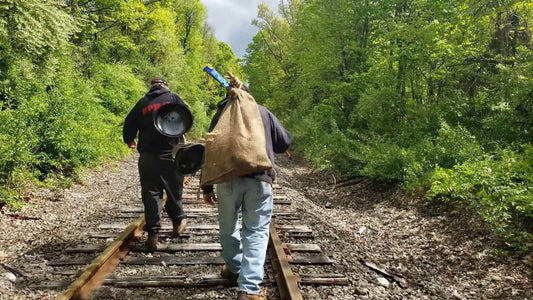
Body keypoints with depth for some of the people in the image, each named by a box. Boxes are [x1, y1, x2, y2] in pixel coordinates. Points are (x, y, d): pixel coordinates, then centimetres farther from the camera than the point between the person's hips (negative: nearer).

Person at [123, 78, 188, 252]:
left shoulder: (142, 103, 9)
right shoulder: (173, 98, 3)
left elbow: (129, 125, 10)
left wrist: (129, 141, 29)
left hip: (148, 156, 1)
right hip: (171, 153, -1)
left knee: (151, 193, 4)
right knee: (174, 190, 15)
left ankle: (153, 233, 2)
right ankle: (178, 221, 29)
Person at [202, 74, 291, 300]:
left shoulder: (221, 113, 14)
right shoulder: (263, 112, 13)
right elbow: (284, 143, 16)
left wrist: (206, 187, 14)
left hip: (227, 178, 1)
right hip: (259, 179, -1)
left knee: (228, 227, 21)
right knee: (256, 231, 2)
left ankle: (234, 269, 35)